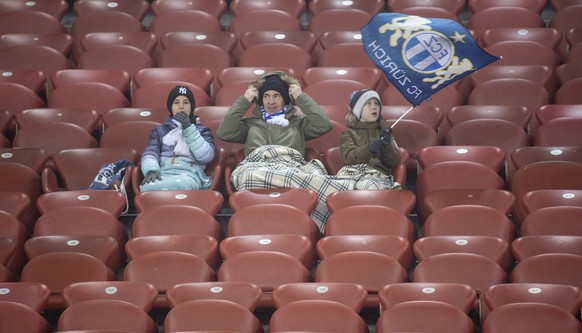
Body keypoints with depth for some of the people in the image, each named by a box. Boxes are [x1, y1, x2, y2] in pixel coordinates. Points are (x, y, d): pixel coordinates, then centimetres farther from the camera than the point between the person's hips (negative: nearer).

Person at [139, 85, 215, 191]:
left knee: (180, 185, -43)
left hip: (189, 174, -2)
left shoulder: (202, 130, 25)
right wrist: (151, 170, -14)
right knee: (147, 187, -38)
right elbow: (149, 154, 11)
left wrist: (188, 128, 0)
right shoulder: (159, 130, 29)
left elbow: (207, 157, 5)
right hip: (163, 174, 2)